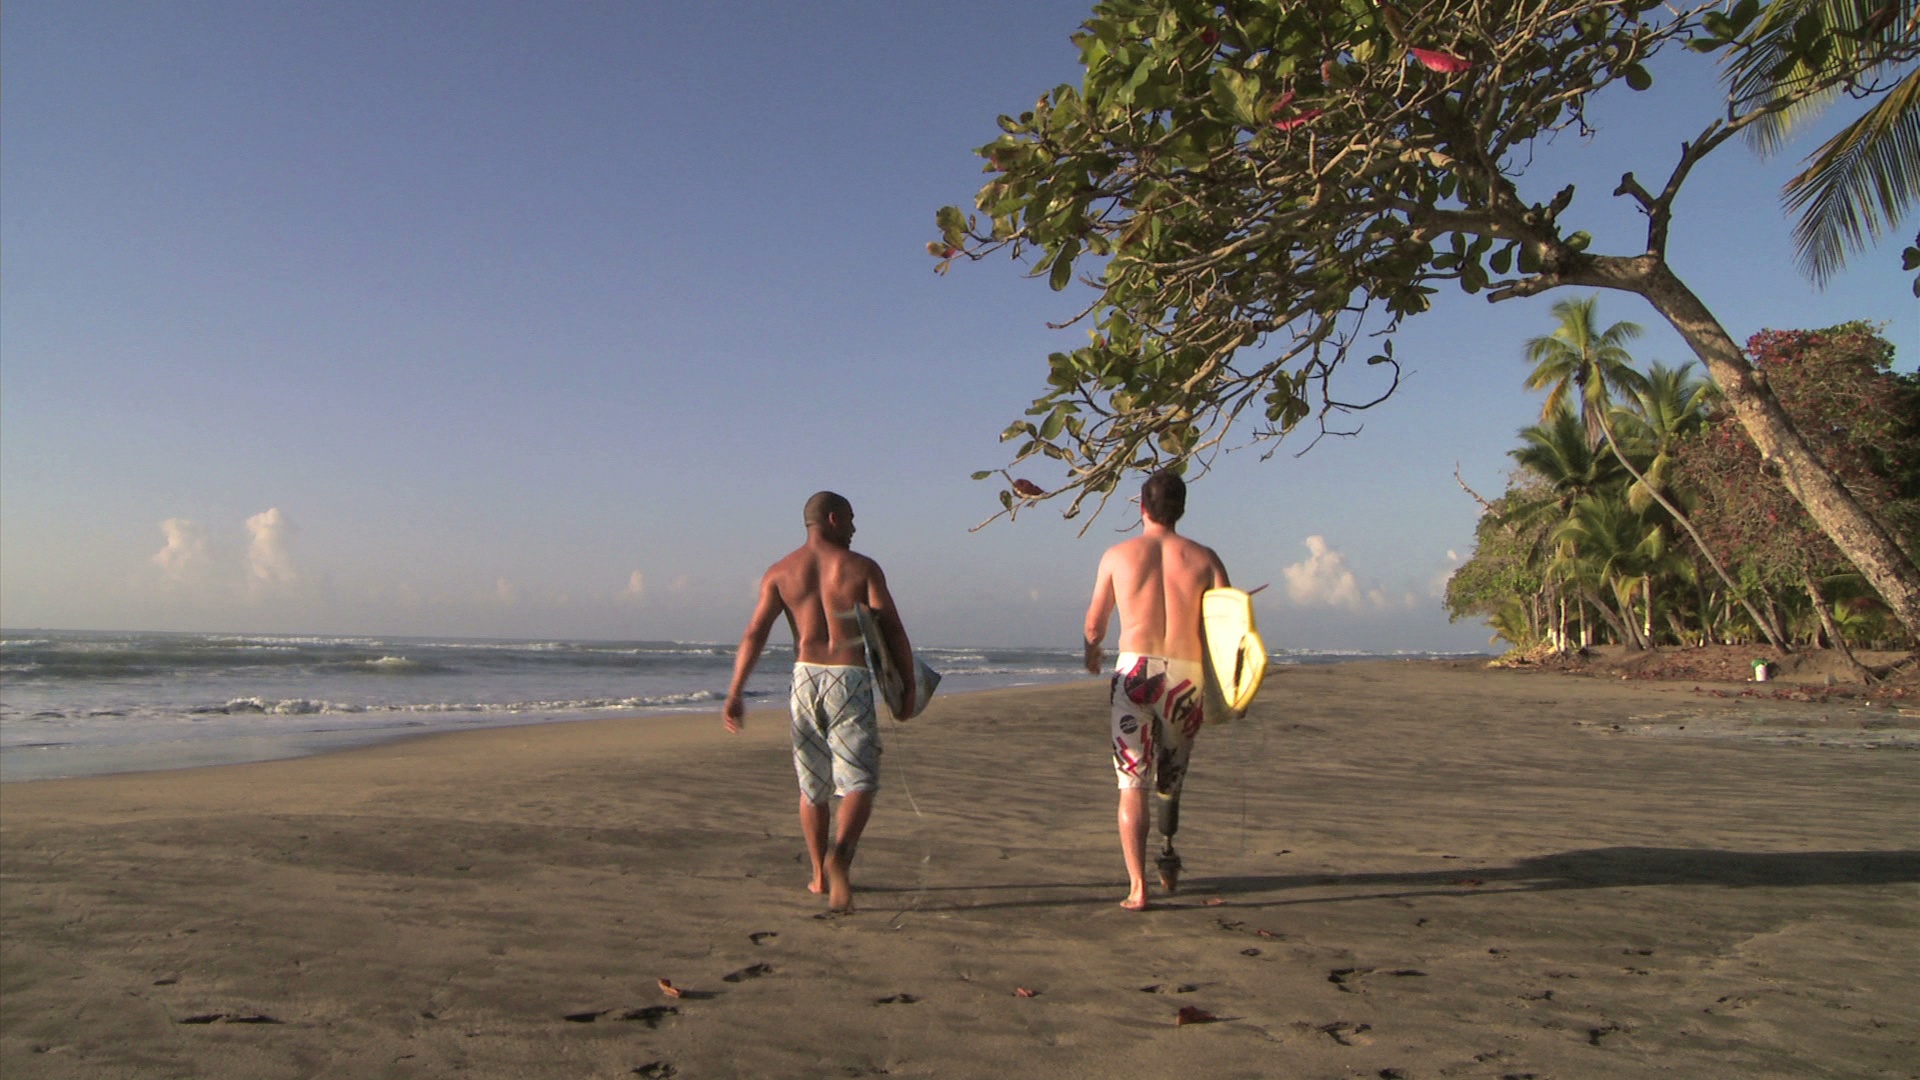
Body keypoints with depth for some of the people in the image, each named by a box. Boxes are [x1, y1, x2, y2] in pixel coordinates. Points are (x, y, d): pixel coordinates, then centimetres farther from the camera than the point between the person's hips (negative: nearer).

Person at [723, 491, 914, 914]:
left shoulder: (780, 572, 6)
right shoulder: (863, 568, 0)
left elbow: (754, 633, -3)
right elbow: (893, 631, -6)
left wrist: (735, 694, -5)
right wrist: (909, 686, 2)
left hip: (805, 677, 3)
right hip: (850, 681, -3)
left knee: (813, 786, 17)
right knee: (859, 783, -1)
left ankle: (820, 875, 26)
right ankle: (840, 854, -27)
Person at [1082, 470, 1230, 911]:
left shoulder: (1117, 555, 4)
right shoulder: (1204, 558, 5)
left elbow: (1094, 624, 12)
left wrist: (1092, 654, 33)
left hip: (1134, 672, -2)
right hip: (1187, 676, 2)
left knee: (1132, 785, 2)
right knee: (1170, 776, 24)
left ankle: (1137, 886, -4)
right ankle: (1168, 855, 37)